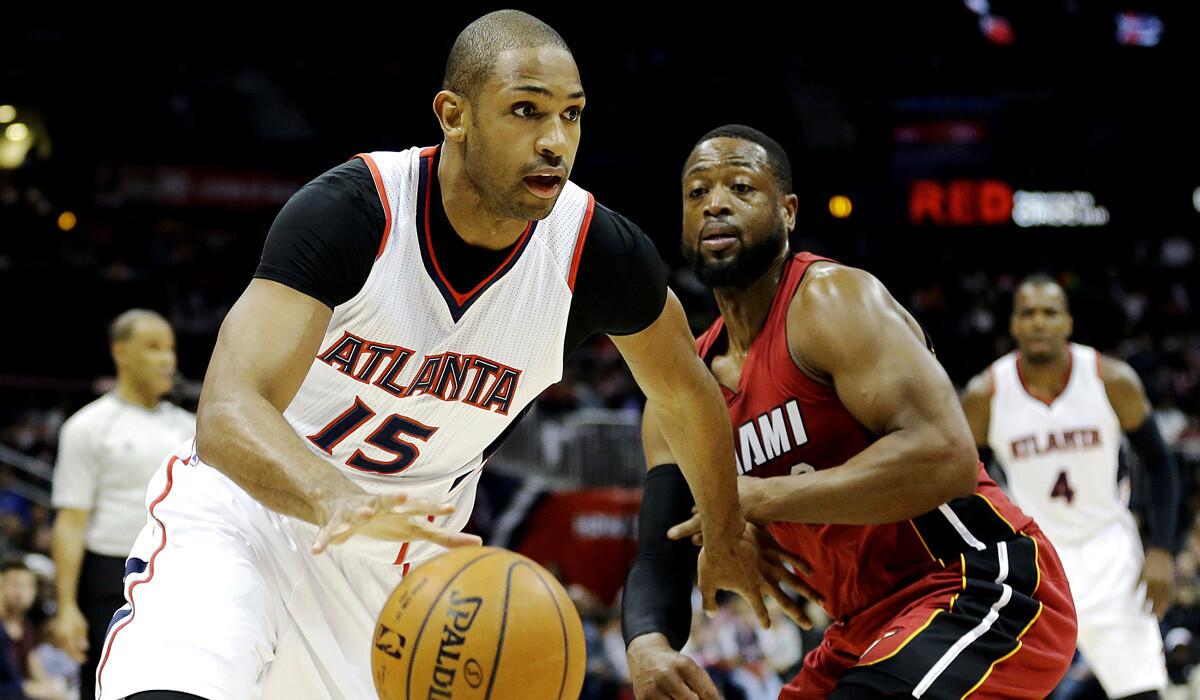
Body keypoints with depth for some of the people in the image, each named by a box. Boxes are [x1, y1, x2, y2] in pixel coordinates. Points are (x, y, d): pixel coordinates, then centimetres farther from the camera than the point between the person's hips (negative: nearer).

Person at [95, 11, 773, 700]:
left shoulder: (599, 254, -14)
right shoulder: (349, 211, -25)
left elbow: (687, 393, 8)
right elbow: (228, 413, -35)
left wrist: (726, 537, 21)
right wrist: (340, 502, -55)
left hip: (397, 562, 5)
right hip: (244, 510, -4)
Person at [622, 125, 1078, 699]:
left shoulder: (831, 299, -15)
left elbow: (944, 458, -29)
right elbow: (659, 561, 6)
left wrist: (760, 500, -23)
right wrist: (647, 648, -19)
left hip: (983, 591, -9)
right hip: (870, 627, 9)